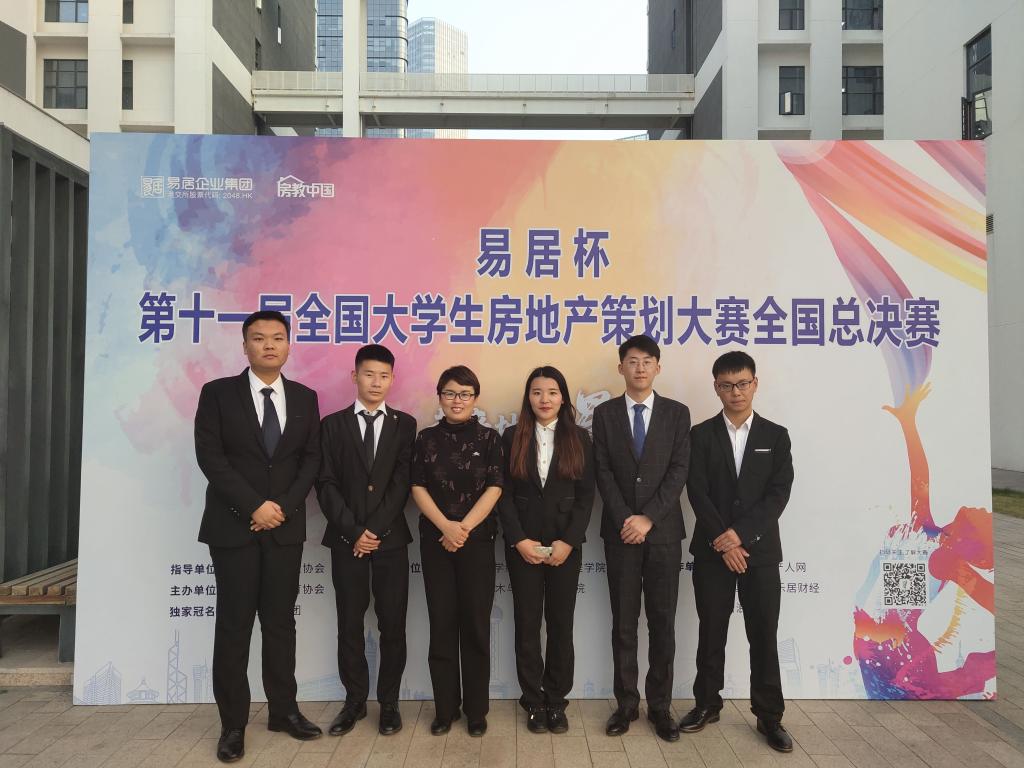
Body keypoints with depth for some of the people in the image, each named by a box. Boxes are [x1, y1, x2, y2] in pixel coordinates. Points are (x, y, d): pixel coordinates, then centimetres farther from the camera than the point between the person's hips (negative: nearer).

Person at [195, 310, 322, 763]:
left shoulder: (305, 398, 7)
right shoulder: (218, 393, -1)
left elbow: (311, 459, 4)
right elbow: (210, 457, -8)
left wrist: (283, 506, -9)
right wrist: (254, 506, -15)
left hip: (286, 526, 2)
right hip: (234, 526, -2)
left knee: (281, 621, 10)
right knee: (234, 625, 4)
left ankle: (283, 710, 23)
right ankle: (233, 723, 16)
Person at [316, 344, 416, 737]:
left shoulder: (404, 424, 5)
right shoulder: (333, 424, 5)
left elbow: (402, 483, -2)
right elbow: (326, 484, -1)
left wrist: (375, 530, -10)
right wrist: (353, 530, -10)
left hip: (391, 538, 0)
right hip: (347, 539, 0)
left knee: (393, 623, 5)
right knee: (349, 624, 7)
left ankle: (389, 702, 19)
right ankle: (355, 700, 22)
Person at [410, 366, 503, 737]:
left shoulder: (489, 438, 2)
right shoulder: (426, 438, 6)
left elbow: (493, 489, -5)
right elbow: (418, 488, 0)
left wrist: (463, 528, -13)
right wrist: (445, 526, -13)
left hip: (477, 540, -1)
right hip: (435, 540, 1)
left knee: (476, 623, 4)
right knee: (442, 623, 6)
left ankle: (476, 709, 17)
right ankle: (445, 707, 18)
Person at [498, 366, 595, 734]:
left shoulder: (579, 438, 2)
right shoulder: (512, 437, 2)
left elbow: (586, 495, -1)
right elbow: (504, 494, -1)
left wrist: (568, 542, -10)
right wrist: (519, 540, -11)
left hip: (566, 545, 0)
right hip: (522, 545, 0)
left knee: (561, 623, 8)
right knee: (527, 624, 7)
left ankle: (556, 701, 21)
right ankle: (533, 701, 20)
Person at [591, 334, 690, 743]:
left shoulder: (677, 413, 3)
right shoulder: (605, 413, 4)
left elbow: (679, 471, -5)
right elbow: (603, 473, -1)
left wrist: (648, 518, -13)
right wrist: (625, 519, -11)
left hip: (664, 531, 0)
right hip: (620, 531, 0)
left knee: (662, 622, 6)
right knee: (624, 623, 7)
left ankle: (659, 706, 19)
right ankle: (626, 703, 18)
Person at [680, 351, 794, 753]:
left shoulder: (776, 436, 4)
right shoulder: (701, 434, 2)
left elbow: (778, 495, -5)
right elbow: (698, 494, -6)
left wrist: (740, 534, -15)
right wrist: (722, 541, -14)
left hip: (760, 549, 0)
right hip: (713, 549, 0)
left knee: (763, 634, 5)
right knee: (711, 632, 9)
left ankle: (769, 715, 19)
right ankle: (707, 703, 25)